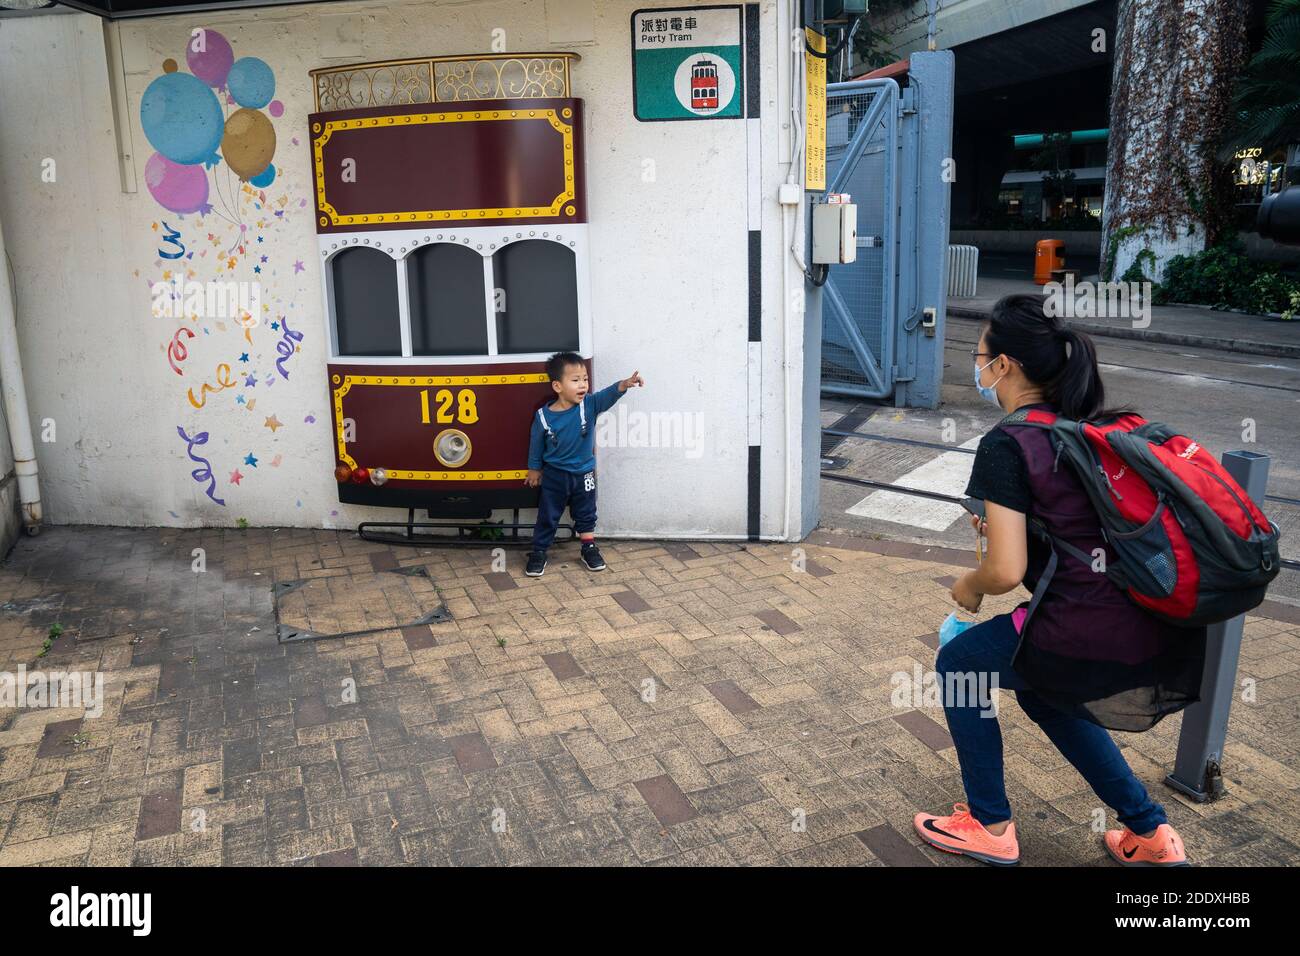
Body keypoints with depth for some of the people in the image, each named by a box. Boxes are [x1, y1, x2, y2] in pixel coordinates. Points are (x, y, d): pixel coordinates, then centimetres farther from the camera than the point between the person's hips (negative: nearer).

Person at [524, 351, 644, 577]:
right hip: (554, 475, -2)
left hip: (583, 474, 2)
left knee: (586, 515, 17)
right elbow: (536, 444, -1)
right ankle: (538, 554, 24)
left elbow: (608, 395, -33)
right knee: (547, 517, 10)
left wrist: (625, 384, -53)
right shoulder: (543, 416, -16)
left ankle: (589, 549, 35)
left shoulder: (589, 405, -15)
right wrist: (534, 469, 10)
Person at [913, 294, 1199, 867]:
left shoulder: (1008, 444, -12)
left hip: (1091, 642, -8)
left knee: (957, 664, 17)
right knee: (1040, 687, 33)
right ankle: (1150, 832, 34)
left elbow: (1006, 571, -16)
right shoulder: (1100, 424, 11)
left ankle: (990, 827, 28)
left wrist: (970, 586, 5)